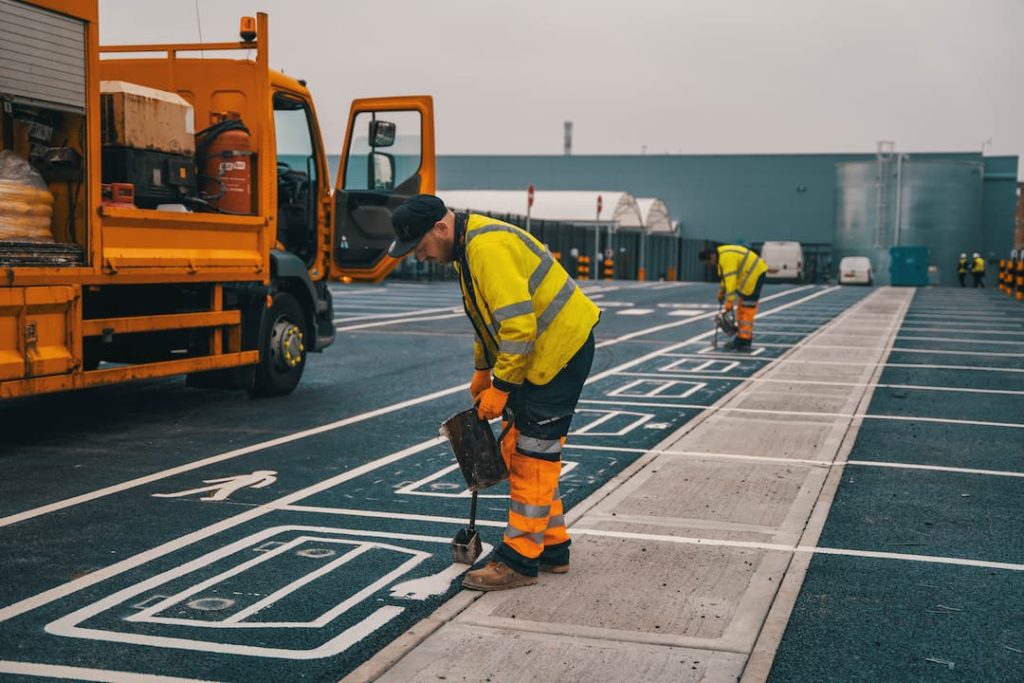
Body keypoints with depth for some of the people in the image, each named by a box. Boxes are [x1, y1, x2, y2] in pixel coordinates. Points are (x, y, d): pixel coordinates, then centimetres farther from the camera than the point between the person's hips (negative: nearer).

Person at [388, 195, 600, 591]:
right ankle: (551, 548, 24)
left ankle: (519, 561, 1)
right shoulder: (467, 248, 10)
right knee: (520, 451, 14)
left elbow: (519, 324, -29)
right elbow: (489, 316, 23)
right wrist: (482, 370, 25)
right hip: (541, 351, 10)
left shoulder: (488, 247, -24)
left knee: (531, 458, -6)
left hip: (561, 348, -10)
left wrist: (500, 387, -22)